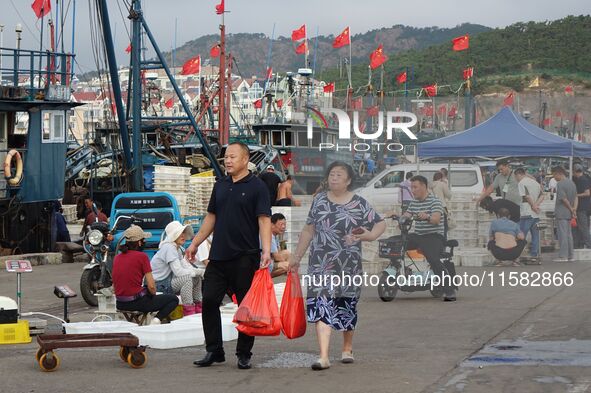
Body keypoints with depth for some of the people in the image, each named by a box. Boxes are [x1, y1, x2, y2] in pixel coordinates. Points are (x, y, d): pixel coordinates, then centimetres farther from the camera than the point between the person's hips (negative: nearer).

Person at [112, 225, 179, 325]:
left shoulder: (117, 258, 6)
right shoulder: (141, 256, -11)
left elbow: (114, 285, 15)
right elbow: (151, 286, -13)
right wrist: (153, 294, 10)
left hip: (120, 304, 6)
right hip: (137, 302, -6)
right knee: (174, 299, 11)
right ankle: (157, 319, -10)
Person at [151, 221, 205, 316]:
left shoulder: (177, 248, 11)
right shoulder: (169, 248, -20)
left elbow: (187, 266, 9)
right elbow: (179, 272, -26)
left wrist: (200, 271, -10)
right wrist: (199, 271, -18)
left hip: (168, 279, 10)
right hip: (159, 284, -10)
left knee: (197, 277, 8)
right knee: (187, 278, -29)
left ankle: (198, 305, 13)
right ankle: (188, 309, -24)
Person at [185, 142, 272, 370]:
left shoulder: (257, 186, -4)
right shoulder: (220, 186, 13)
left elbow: (264, 220, -11)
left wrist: (266, 250, -22)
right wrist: (195, 244, 19)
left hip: (245, 257, -5)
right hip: (218, 256, 6)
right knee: (209, 301, 2)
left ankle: (244, 355, 10)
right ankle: (214, 351, 11)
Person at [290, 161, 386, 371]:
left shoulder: (359, 204, 0)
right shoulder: (319, 200, 8)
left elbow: (381, 224, 3)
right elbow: (308, 231, 15)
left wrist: (370, 235, -18)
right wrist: (297, 256, 13)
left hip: (348, 263, -1)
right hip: (320, 263, 1)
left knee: (347, 306, 10)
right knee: (320, 306, -12)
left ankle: (347, 349, 32)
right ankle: (323, 356, -16)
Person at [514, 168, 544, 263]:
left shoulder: (522, 183, -6)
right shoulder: (535, 182, 18)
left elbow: (527, 196, -16)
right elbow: (542, 196, 12)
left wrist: (533, 206, -8)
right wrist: (536, 205, -1)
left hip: (526, 213, -7)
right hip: (536, 213, 7)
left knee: (521, 235, -5)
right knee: (535, 235, 7)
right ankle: (534, 256, 5)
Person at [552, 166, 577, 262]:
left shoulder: (560, 184, -14)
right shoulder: (572, 183, 13)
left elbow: (564, 199, -16)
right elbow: (575, 198, 9)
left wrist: (571, 210, -6)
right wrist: (574, 209, 0)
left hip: (561, 213, -8)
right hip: (569, 214, 8)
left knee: (562, 234, -5)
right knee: (569, 234, 12)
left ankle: (563, 256, -5)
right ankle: (571, 256, 14)